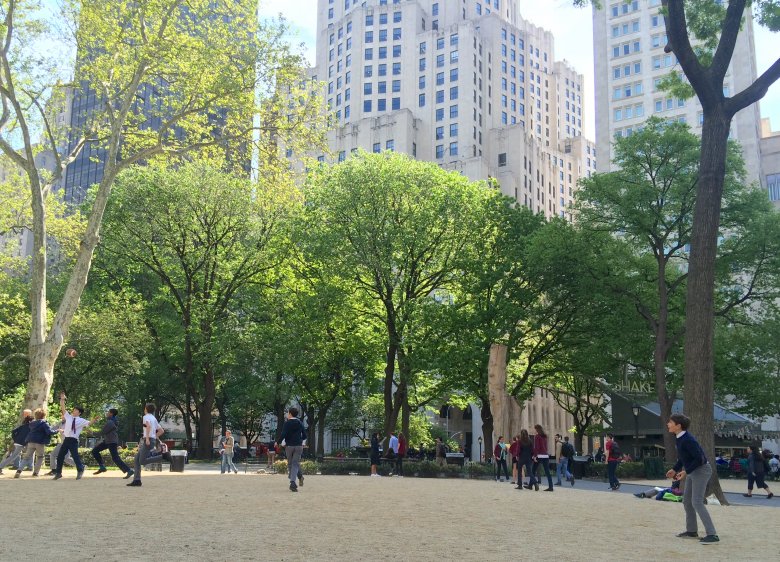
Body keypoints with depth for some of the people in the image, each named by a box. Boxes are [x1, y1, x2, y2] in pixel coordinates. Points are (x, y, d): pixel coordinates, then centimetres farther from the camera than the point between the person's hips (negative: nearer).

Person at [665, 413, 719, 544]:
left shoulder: (688, 440, -26)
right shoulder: (679, 439, 3)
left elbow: (699, 459, -26)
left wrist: (685, 472, -24)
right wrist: (675, 469, 7)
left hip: (701, 470, -10)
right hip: (692, 471, 10)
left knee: (697, 502, -15)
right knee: (686, 500, 15)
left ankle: (712, 534, -15)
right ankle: (691, 530, 27)